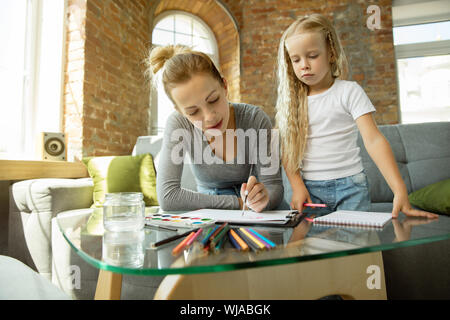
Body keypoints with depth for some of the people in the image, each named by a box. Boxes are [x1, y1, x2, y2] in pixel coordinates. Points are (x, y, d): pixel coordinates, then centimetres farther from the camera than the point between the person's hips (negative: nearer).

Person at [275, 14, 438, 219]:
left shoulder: (349, 91, -3)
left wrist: (400, 191, -20)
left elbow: (373, 140, -12)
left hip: (350, 186, -1)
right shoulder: (290, 99, 5)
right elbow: (286, 148, 2)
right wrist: (297, 186, -10)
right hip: (310, 189, 2)